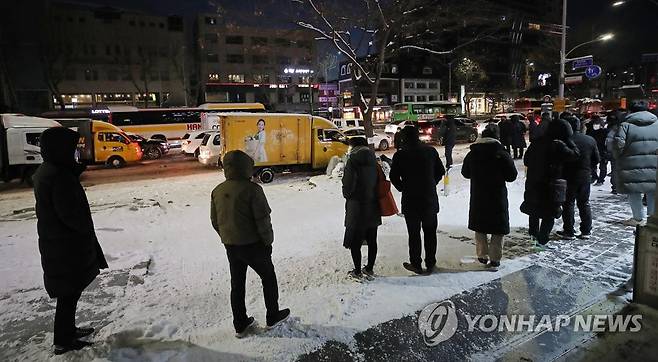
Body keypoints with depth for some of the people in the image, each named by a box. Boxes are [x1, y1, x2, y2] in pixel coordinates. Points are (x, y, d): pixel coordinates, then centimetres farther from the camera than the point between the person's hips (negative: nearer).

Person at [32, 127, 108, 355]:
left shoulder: (45, 171, 8)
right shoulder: (59, 176, -25)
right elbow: (70, 213, -24)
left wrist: (76, 171, 6)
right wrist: (87, 231, -10)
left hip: (54, 244, 10)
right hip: (67, 246, -10)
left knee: (69, 291, 23)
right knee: (69, 293, 5)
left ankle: (68, 330, 38)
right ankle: (63, 342, 19)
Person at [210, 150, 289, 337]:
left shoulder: (217, 191, 1)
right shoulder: (252, 189, -20)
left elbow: (215, 221, 9)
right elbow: (262, 220, -19)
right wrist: (268, 241, -5)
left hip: (230, 246, 6)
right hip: (253, 244, -5)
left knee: (237, 284, 17)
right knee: (268, 278, 15)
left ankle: (240, 325, 27)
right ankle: (273, 317, 28)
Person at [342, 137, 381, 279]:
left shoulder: (352, 161, -14)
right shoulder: (374, 161, 3)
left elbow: (348, 184, -15)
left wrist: (347, 195, 4)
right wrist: (372, 196, 12)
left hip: (357, 208, -6)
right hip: (373, 207, 6)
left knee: (355, 241, 7)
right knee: (372, 240, 16)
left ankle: (357, 272, 15)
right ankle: (369, 269, 28)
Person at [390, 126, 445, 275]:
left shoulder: (400, 155, -11)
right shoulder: (431, 151, -1)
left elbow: (393, 177, -7)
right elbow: (441, 171, 6)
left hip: (410, 200, -3)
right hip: (430, 199, 3)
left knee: (414, 233, 8)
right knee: (430, 232, 14)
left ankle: (416, 264, 15)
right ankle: (430, 263, 23)